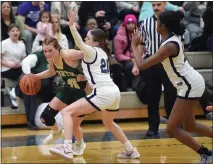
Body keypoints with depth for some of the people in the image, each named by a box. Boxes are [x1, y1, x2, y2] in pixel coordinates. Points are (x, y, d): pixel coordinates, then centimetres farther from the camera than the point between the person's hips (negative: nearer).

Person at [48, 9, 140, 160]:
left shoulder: (92, 51, -2)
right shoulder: (102, 52, 21)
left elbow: (79, 44, -25)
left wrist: (72, 25, -33)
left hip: (103, 93, -9)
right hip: (114, 92, 9)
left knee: (67, 112, -8)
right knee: (108, 122, 35)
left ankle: (67, 148, -21)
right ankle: (131, 151, 38)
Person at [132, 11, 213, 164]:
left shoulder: (169, 46, -24)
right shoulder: (174, 38, 4)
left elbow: (142, 65, -23)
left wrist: (134, 45, -9)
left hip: (190, 86, -10)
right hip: (191, 83, 10)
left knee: (172, 128, -6)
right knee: (189, 126, 21)